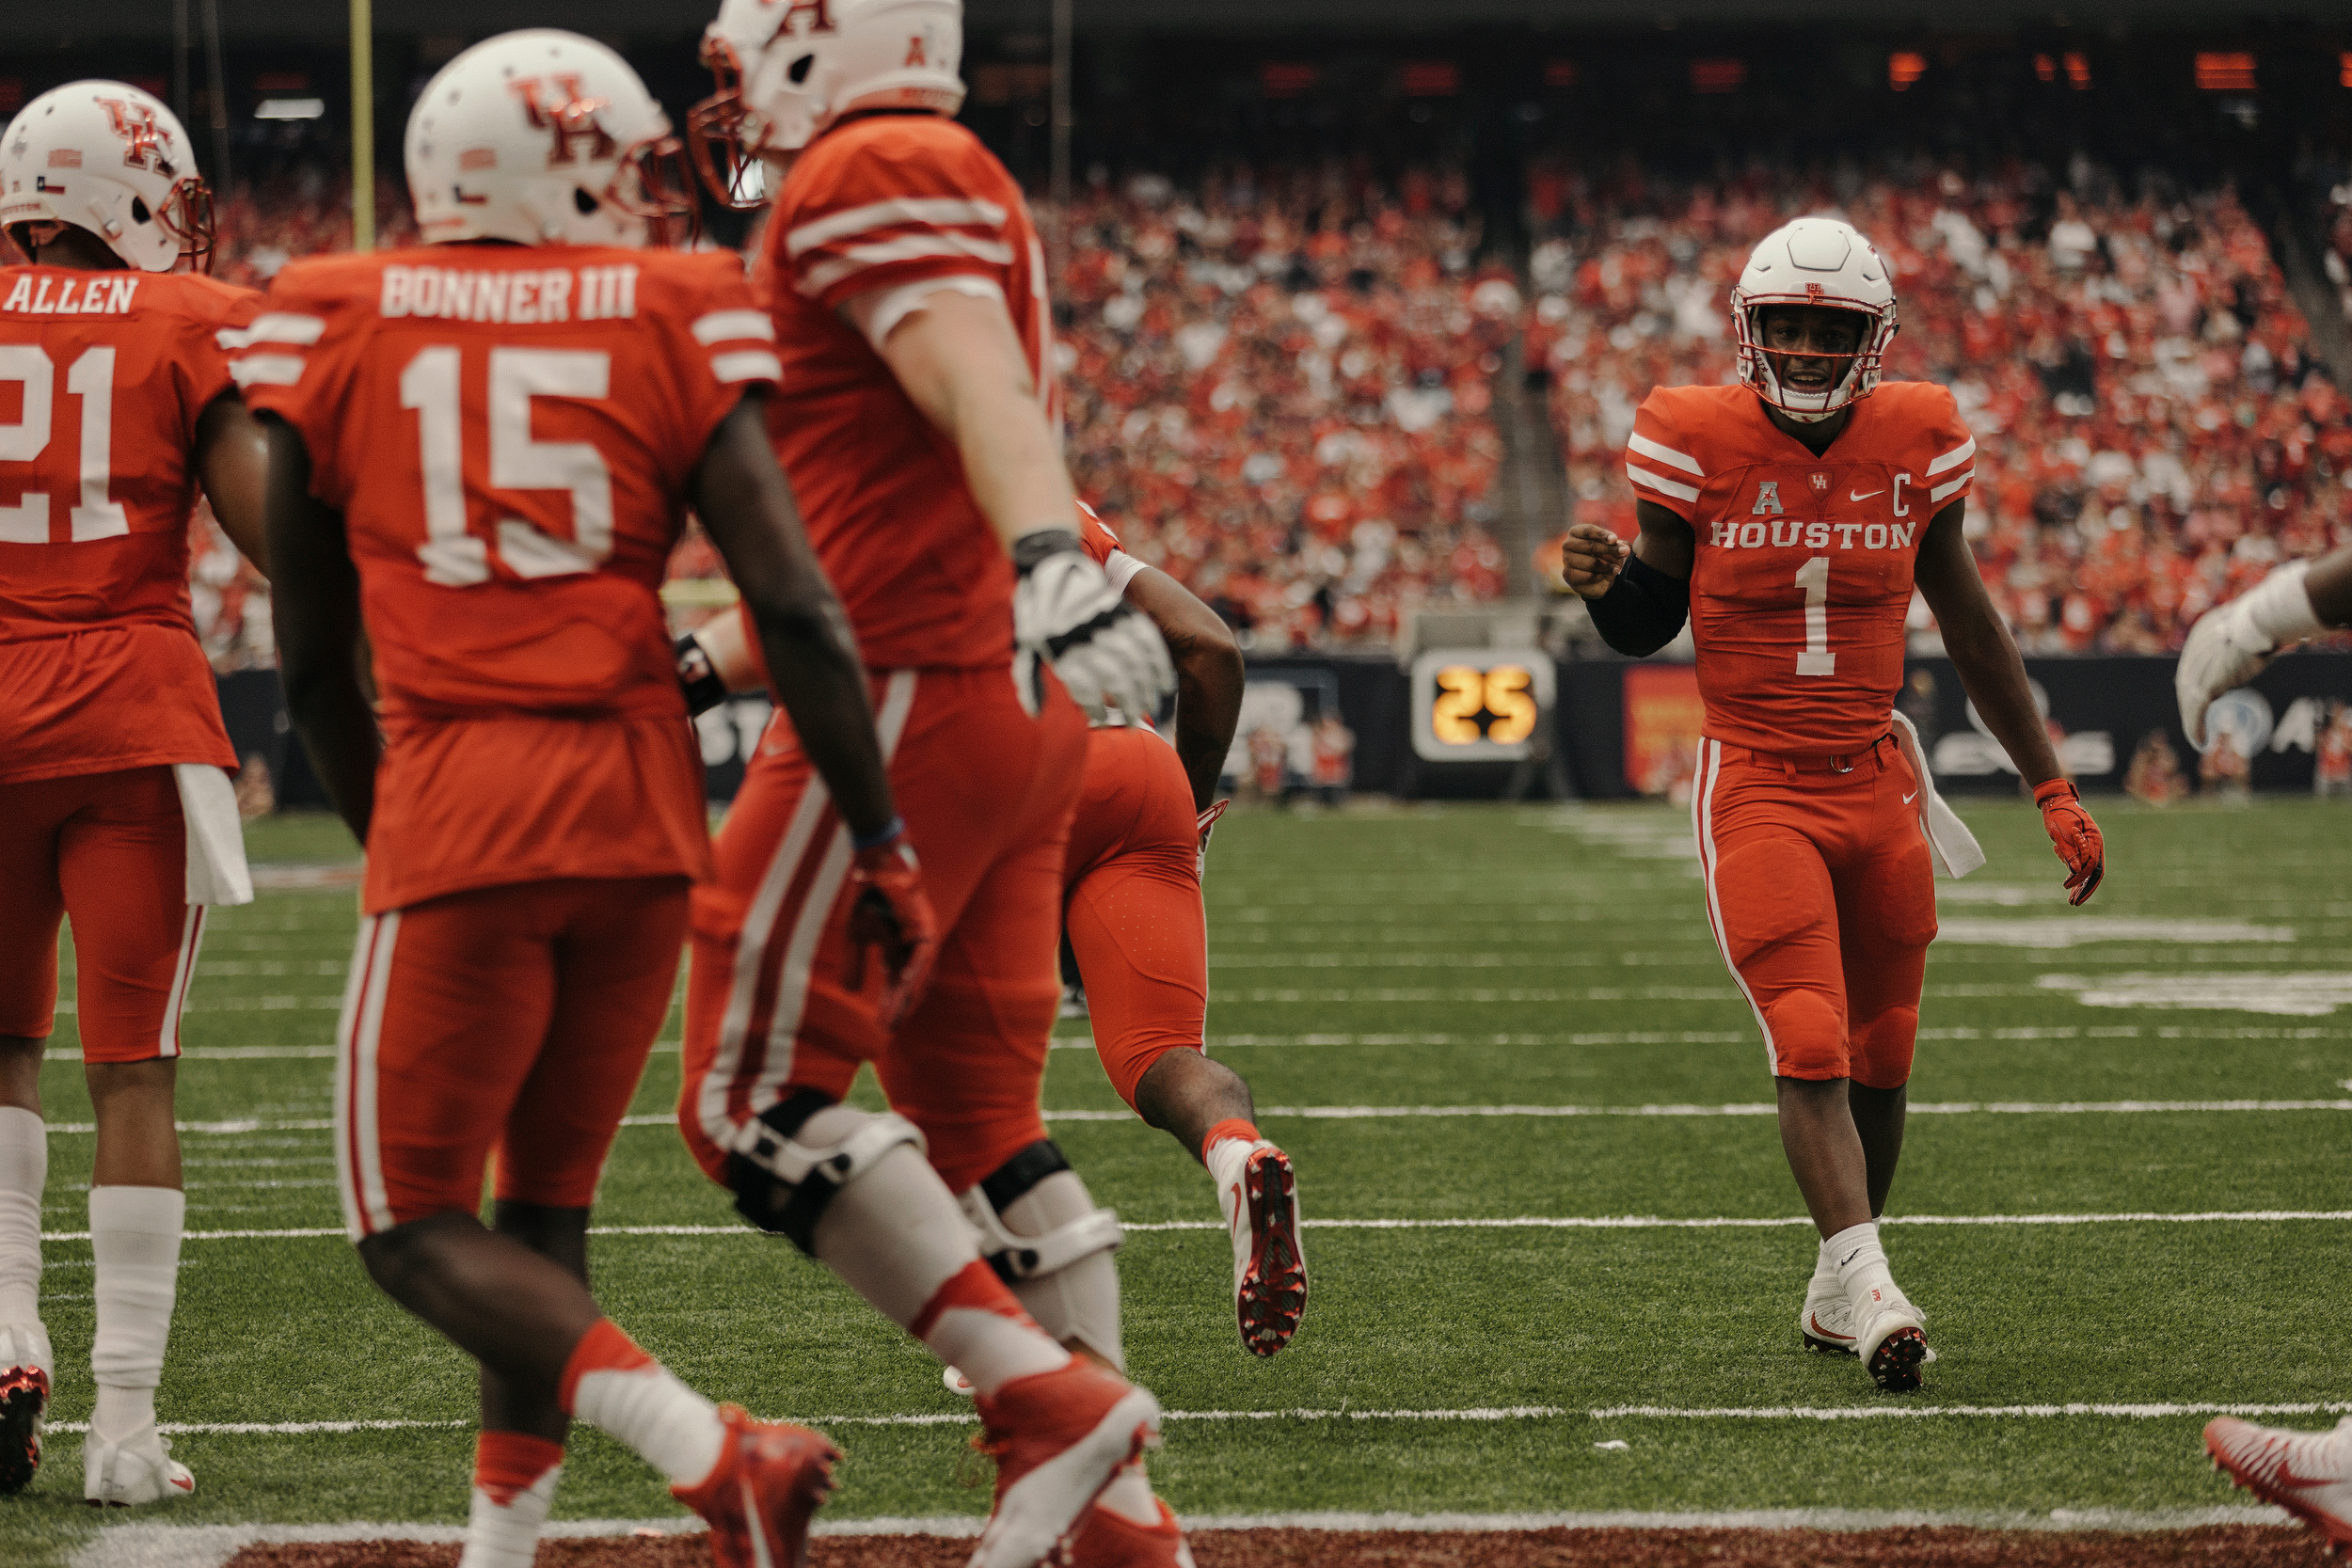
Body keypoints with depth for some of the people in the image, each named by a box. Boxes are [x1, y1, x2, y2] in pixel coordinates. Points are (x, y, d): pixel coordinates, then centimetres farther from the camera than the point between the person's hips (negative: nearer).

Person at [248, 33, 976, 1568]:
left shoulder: (341, 334, 6)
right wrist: (886, 846, 0)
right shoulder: (671, 326, 3)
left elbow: (313, 662, 13)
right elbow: (796, 609, -5)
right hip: (645, 806, 2)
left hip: (456, 805, -2)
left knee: (416, 1228, 4)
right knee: (544, 1207, 18)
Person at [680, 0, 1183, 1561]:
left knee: (759, 1100, -6)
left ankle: (1049, 1399, -14)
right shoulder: (946, 194, 22)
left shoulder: (870, 176, -9)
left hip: (910, 708, -10)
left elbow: (985, 392, -27)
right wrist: (716, 657, 34)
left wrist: (1053, 559, -43)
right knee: (977, 1111, 12)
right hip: (1012, 722, 10)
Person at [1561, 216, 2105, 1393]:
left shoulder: (1915, 444, 1)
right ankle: (1871, 1286, -26)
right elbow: (1648, 625, 5)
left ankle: (1837, 1291, 26)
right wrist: (1604, 580, -20)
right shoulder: (1697, 443, -7)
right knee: (1811, 1049, -18)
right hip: (1757, 786, -4)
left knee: (1879, 1057, 10)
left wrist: (2051, 788, 13)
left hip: (1876, 779, 4)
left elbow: (1967, 624, 12)